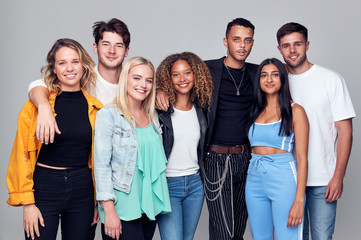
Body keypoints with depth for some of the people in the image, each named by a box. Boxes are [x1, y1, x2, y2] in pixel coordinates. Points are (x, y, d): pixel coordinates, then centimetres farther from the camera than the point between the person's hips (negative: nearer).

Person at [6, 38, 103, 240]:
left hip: (82, 190, 3)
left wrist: (99, 201, 9)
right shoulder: (36, 105, -5)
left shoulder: (95, 108, 3)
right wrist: (27, 203, -8)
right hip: (44, 186, -2)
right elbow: (22, 155, -4)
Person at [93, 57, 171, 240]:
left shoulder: (152, 116, 11)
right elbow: (101, 165, -11)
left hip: (150, 205, 6)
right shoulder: (108, 115, -7)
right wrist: (109, 210, -16)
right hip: (121, 208, -6)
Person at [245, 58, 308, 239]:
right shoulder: (256, 111, 13)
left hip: (283, 179, -5)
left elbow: (302, 158, -8)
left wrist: (299, 200, -14)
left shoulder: (295, 111, -3)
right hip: (255, 179, 5)